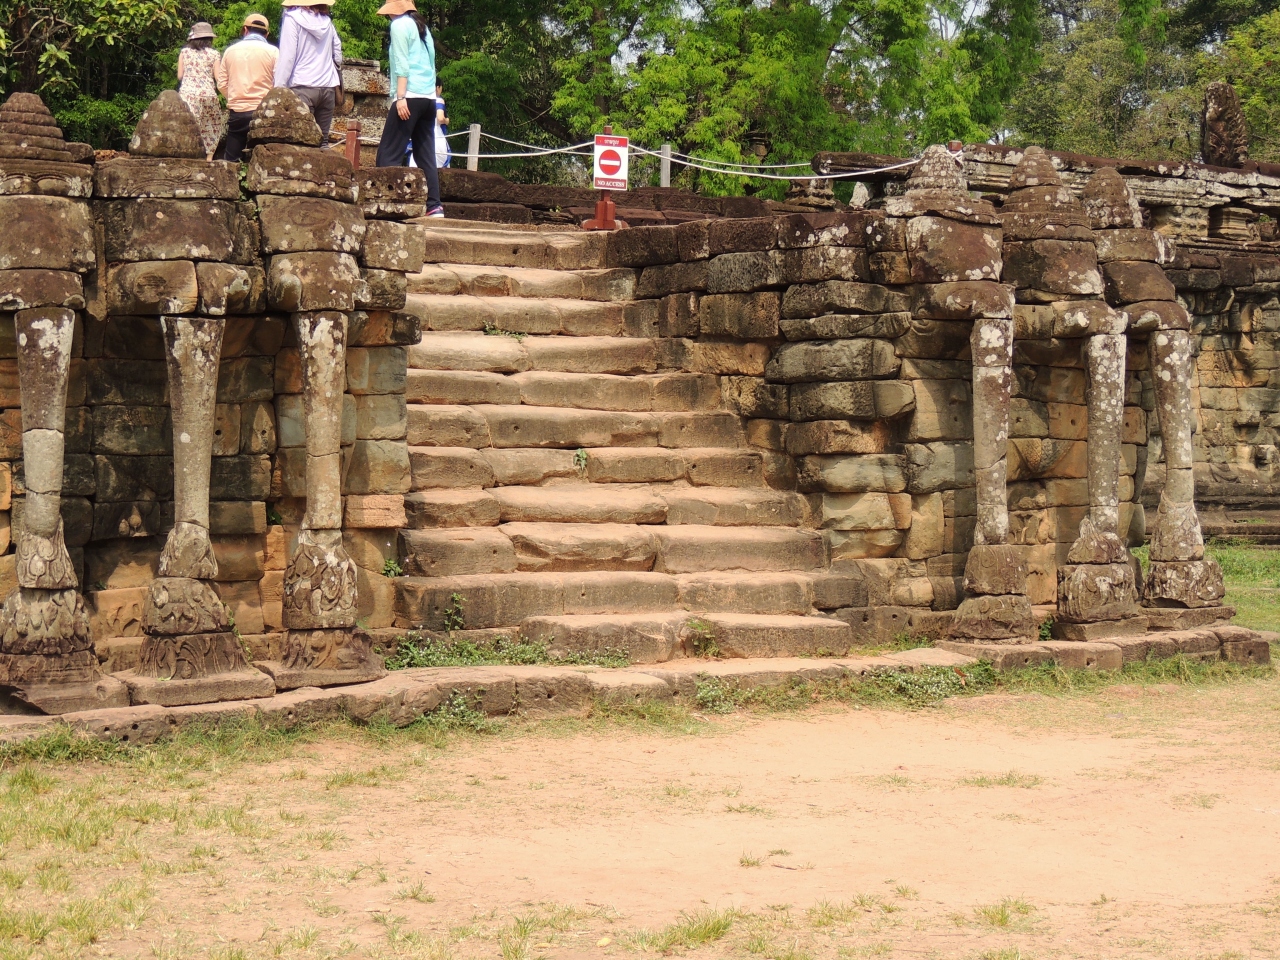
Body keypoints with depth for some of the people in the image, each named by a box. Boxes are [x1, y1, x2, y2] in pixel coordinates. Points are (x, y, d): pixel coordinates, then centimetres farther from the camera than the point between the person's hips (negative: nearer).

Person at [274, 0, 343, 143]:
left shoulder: (292, 18, -3)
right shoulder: (326, 21, 13)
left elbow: (287, 56, -8)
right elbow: (338, 56, 16)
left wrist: (278, 90, -8)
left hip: (302, 88, -5)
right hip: (328, 88, 5)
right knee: (322, 141, 5)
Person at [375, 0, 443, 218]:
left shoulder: (400, 25, -1)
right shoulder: (423, 28, 22)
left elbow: (402, 64, -10)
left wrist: (400, 96, -15)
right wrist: (431, 90, 19)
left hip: (410, 96, -8)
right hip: (429, 97, 8)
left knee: (389, 154, -8)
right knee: (425, 155, 5)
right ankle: (434, 206, -2)